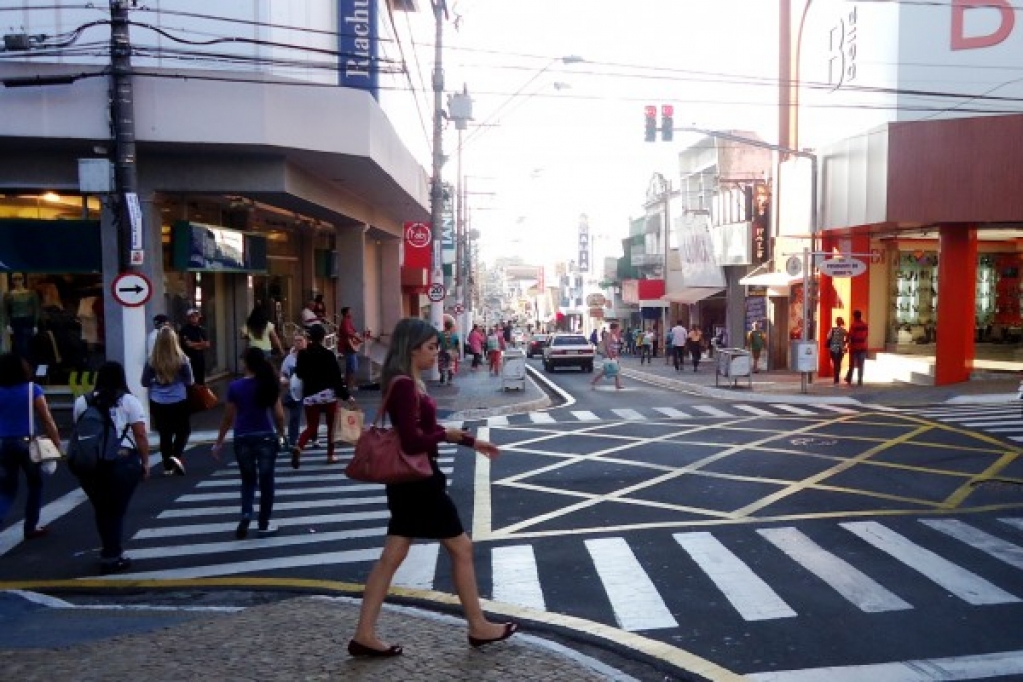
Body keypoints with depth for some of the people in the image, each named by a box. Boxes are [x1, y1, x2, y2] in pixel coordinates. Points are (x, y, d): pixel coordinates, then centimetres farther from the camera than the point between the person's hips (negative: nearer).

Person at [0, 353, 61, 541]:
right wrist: (57, 444, -2)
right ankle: (30, 528, 20)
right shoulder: (33, 390, -7)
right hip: (28, 443, -3)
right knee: (35, 485, 16)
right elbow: (47, 420, -8)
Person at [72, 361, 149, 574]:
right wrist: (145, 462, 1)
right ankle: (112, 558, 11)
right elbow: (140, 435, -6)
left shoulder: (82, 401, 9)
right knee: (116, 511, 7)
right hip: (122, 462, -3)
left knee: (101, 510, 18)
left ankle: (110, 553, 26)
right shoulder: (129, 401, -2)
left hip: (89, 463, 3)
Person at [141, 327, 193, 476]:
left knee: (165, 434, 12)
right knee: (183, 431, 15)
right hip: (179, 402, -2)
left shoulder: (152, 360, -7)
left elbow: (145, 382, 2)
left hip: (158, 403, 2)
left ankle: (168, 466, 15)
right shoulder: (182, 359, -11)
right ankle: (176, 456, -7)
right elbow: (189, 381, -2)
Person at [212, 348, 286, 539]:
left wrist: (219, 442, 11)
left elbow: (228, 417, 0)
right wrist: (280, 433, 15)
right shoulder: (269, 384, -3)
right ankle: (264, 525, 17)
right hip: (266, 438, 0)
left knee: (248, 480, 19)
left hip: (243, 439, 0)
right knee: (266, 481, 11)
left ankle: (246, 515, -1)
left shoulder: (235, 386, -4)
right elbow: (279, 414, -2)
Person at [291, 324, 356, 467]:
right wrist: (347, 396, -8)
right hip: (328, 394, -3)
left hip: (309, 396, 3)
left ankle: (298, 447, -18)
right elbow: (337, 377, -11)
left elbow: (299, 374, 13)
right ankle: (330, 455, 16)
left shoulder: (302, 354, 0)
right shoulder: (328, 354, -10)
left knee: (311, 427, 9)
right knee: (331, 426, 14)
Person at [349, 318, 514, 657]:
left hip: (409, 480, 10)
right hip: (418, 481, -10)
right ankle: (479, 627, 20)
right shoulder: (404, 385, -20)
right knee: (461, 548, 5)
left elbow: (425, 429, 19)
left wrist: (472, 441, 17)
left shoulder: (408, 383, 11)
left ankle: (364, 635, 17)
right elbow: (413, 441, -26)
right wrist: (448, 435, -9)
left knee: (392, 557, 11)